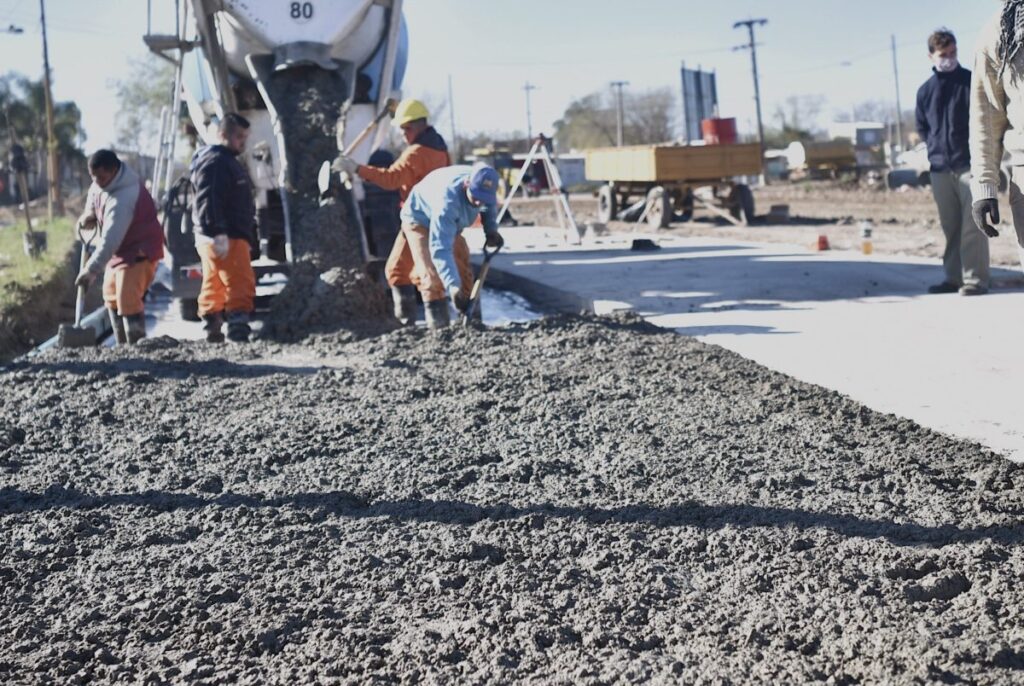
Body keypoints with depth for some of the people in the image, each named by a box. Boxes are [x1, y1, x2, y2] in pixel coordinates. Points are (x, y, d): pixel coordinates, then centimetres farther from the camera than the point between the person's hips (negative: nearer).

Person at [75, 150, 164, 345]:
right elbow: (94, 194, 22)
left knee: (127, 301, -21)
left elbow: (110, 239, -36)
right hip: (120, 250, 11)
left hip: (139, 251, -11)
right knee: (111, 295, 18)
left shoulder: (122, 199, -32)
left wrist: (91, 270, -37)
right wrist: (89, 214, 1)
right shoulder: (107, 180, -2)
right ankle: (123, 346, 26)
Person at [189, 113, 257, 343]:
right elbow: (209, 200, -22)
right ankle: (238, 332, -19)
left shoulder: (226, 161, 23)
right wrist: (218, 233, -29)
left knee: (214, 286, 11)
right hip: (225, 237, -11)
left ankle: (212, 332, 14)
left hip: (232, 235, 11)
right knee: (241, 283, -15)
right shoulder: (216, 161, -11)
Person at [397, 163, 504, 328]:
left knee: (463, 268, 5)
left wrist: (491, 230, -10)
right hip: (419, 220, -7)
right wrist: (453, 286, -56)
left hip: (451, 223, 7)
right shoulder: (447, 199, -45)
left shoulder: (483, 184, -24)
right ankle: (438, 324, -22)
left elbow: (490, 205, 5)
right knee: (432, 273, -23)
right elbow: (440, 248, -49)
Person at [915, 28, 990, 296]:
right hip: (940, 168, 4)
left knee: (972, 226, -9)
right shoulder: (925, 90, 12)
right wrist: (935, 147, 10)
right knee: (950, 226, 8)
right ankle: (954, 277, 14)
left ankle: (975, 279, -8)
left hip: (969, 165, -4)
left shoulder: (971, 82, 1)